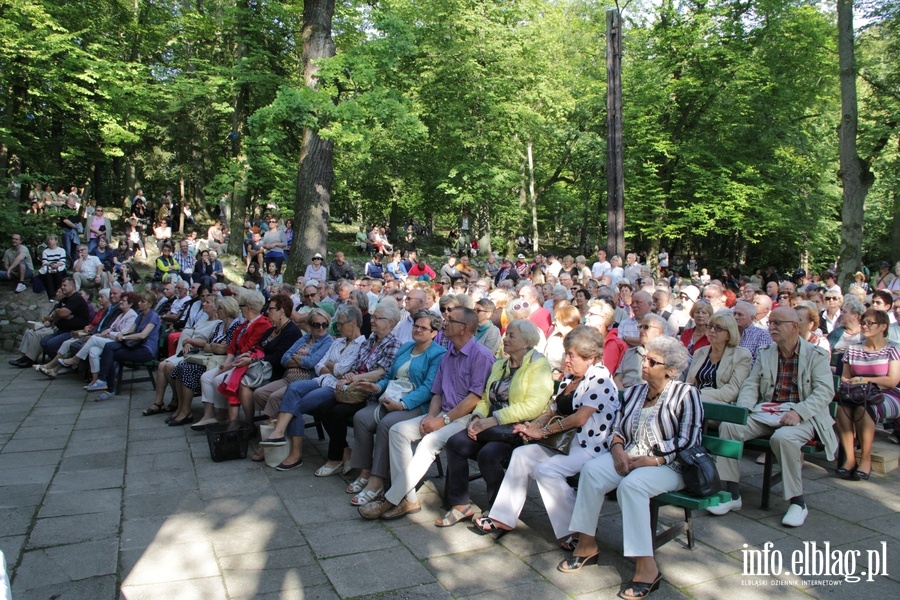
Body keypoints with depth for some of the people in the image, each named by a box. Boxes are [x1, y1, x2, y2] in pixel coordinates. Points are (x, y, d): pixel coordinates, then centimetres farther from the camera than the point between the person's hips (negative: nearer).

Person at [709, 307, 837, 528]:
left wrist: (798, 412, -24)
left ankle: (797, 502, -16)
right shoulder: (765, 354, 17)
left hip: (802, 416, -4)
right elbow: (750, 385, 11)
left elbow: (825, 391, -9)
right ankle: (733, 494, -13)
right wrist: (743, 409, -9)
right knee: (728, 425, -21)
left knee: (783, 437, -37)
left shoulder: (816, 355, 3)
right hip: (765, 414, 5)